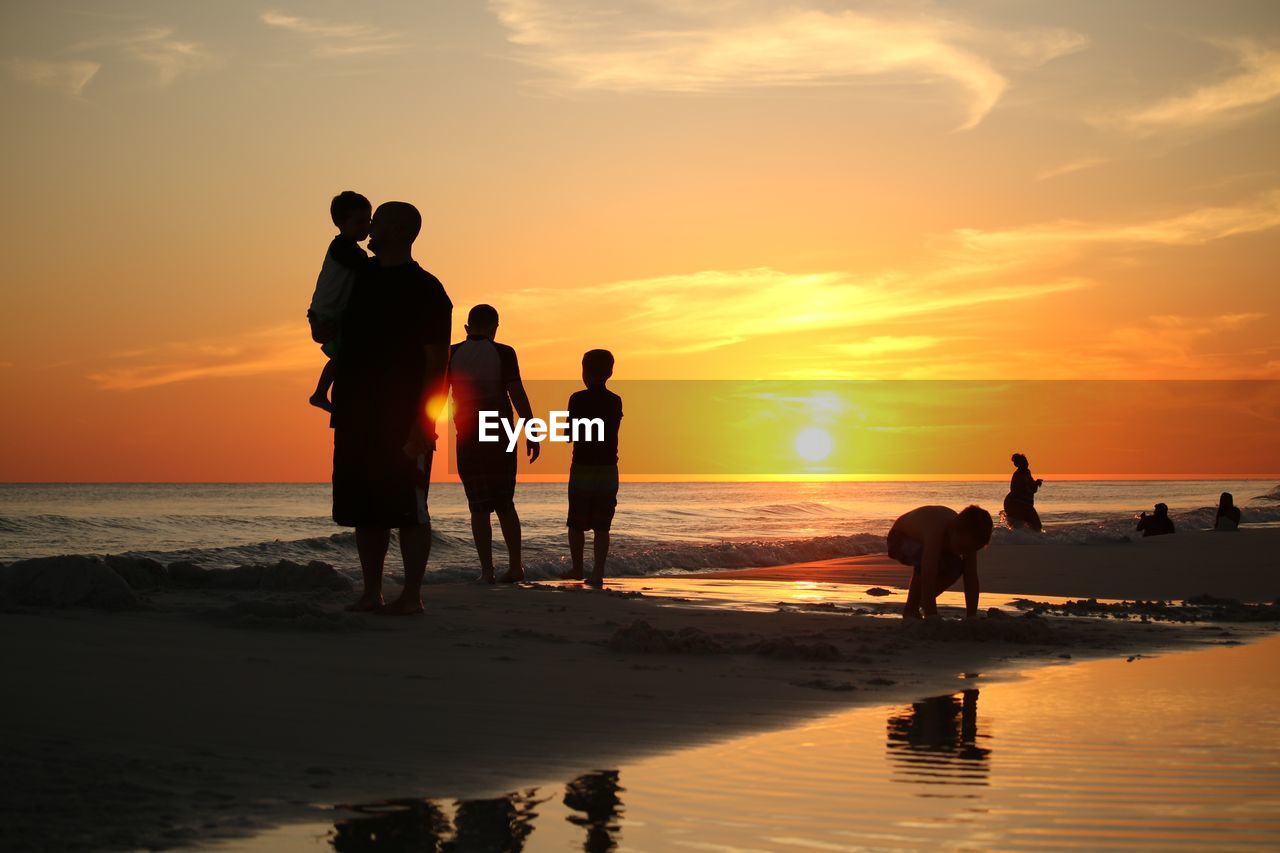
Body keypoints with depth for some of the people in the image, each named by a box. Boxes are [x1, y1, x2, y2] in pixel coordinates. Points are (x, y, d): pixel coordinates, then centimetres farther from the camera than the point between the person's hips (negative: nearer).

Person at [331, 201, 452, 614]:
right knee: (364, 509, 8)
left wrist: (423, 422, -15)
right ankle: (372, 592, 15)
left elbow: (437, 362, -8)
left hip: (403, 419, -7)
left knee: (408, 508, -3)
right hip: (356, 416, 7)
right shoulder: (360, 279, 15)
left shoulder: (425, 290, -4)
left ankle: (412, 595, 3)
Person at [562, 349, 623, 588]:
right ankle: (598, 573, -5)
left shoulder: (578, 399, -8)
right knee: (602, 526, 2)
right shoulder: (615, 401, 3)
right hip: (609, 471, 3)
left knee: (576, 524, 12)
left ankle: (578, 569, 18)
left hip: (582, 469, -3)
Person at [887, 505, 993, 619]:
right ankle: (910, 611, -15)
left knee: (955, 567, -16)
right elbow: (928, 579, -49)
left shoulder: (966, 540, -25)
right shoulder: (936, 532, -45)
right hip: (900, 540, -6)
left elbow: (971, 580, -23)